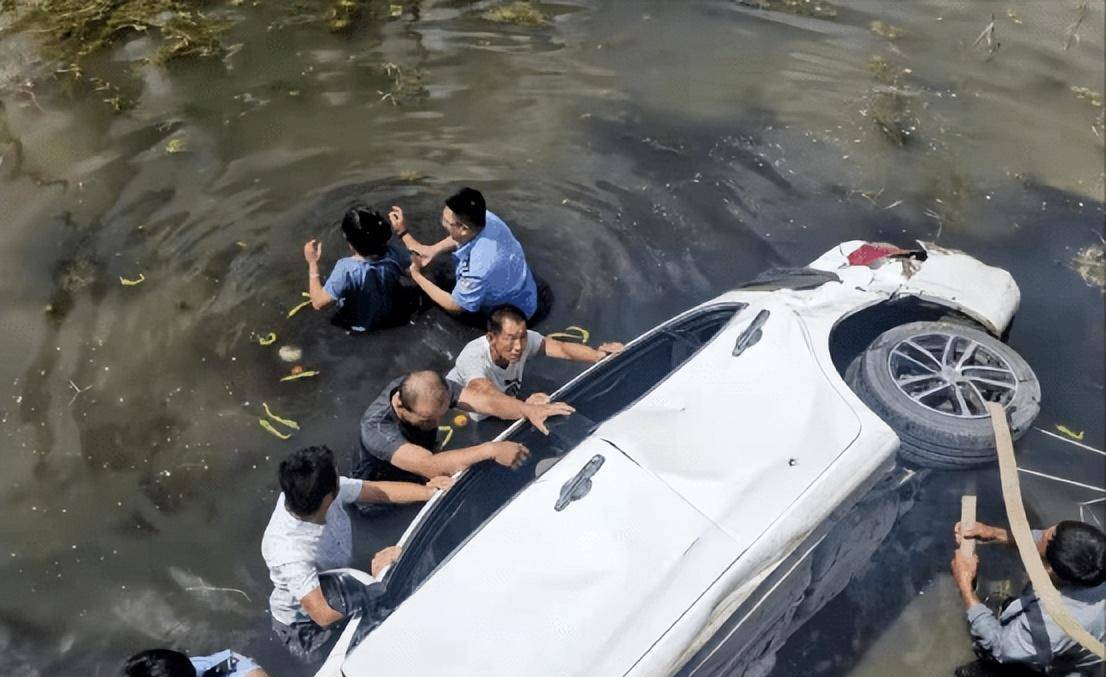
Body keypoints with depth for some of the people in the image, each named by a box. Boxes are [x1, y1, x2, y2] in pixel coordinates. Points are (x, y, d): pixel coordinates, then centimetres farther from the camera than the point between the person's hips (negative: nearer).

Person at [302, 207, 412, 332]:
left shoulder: (346, 269, -40)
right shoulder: (392, 254, -29)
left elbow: (318, 303, -32)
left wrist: (312, 263, -25)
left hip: (361, 325, -3)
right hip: (392, 316, 3)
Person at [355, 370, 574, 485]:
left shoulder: (431, 389, -24)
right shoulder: (376, 427, -41)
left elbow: (484, 400, -32)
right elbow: (430, 467, -53)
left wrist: (529, 410, -49)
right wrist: (490, 450, -58)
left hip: (420, 478, 6)